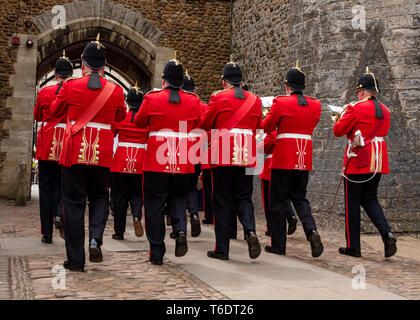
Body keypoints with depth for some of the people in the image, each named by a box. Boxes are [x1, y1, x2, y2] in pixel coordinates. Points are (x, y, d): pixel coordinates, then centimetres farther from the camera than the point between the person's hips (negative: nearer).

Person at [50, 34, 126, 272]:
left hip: (75, 151, -1)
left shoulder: (70, 87, -6)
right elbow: (121, 117, 15)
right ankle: (96, 239, -2)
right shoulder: (116, 91, -2)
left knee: (74, 203, 7)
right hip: (103, 153, 1)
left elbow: (56, 111, 12)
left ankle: (76, 260, 10)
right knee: (100, 196, 21)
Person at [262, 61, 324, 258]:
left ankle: (278, 245, 11)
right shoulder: (315, 105, 6)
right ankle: (312, 231, -8)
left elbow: (267, 127, -1)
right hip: (304, 160, 5)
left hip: (283, 159, -5)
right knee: (299, 198, 16)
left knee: (278, 201, 6)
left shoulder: (280, 103, -9)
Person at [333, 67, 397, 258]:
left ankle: (353, 247, 9)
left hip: (358, 162, -6)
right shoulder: (385, 110, 10)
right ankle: (387, 234, -4)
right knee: (370, 200, 17)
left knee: (352, 203, 3)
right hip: (377, 163, 7)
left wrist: (341, 118, 10)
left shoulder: (356, 108, -12)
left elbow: (338, 131, -10)